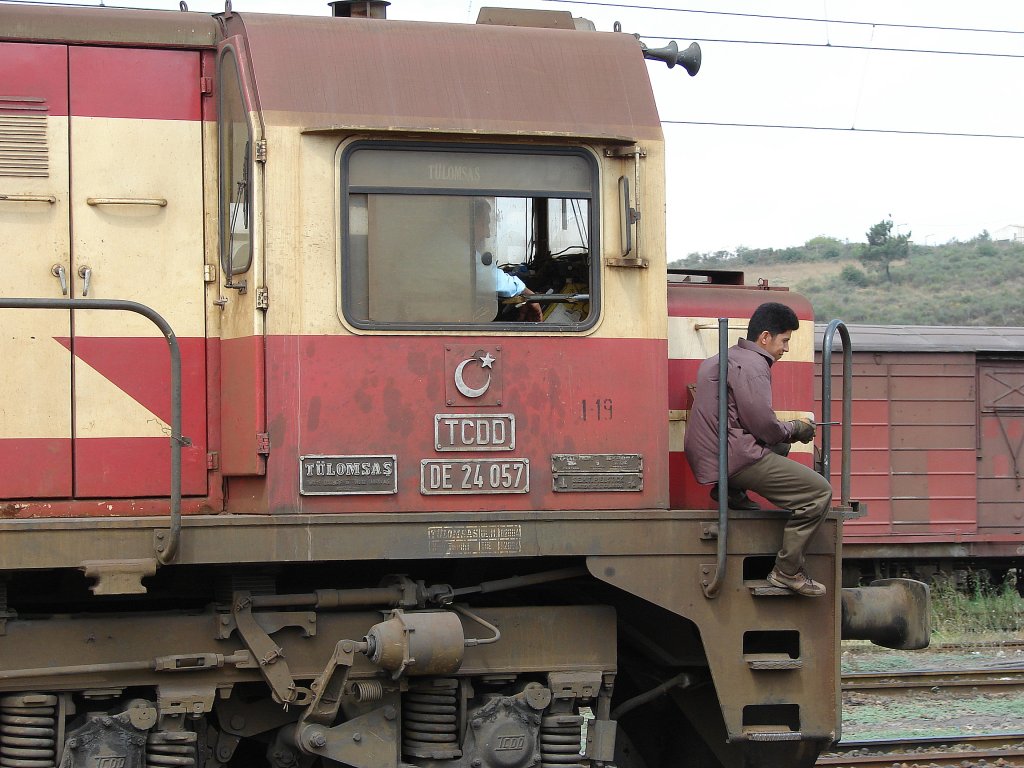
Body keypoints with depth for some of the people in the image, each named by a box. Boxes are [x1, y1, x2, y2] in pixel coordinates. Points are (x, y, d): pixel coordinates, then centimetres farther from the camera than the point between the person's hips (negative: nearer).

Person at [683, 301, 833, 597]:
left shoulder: (722, 359, 21)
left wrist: (787, 431, 19)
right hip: (735, 457, -10)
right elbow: (764, 426, -17)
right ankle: (786, 572, -10)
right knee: (819, 492, -12)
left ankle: (733, 492, 15)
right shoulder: (751, 365, -11)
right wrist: (796, 429, 3)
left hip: (707, 453, 10)